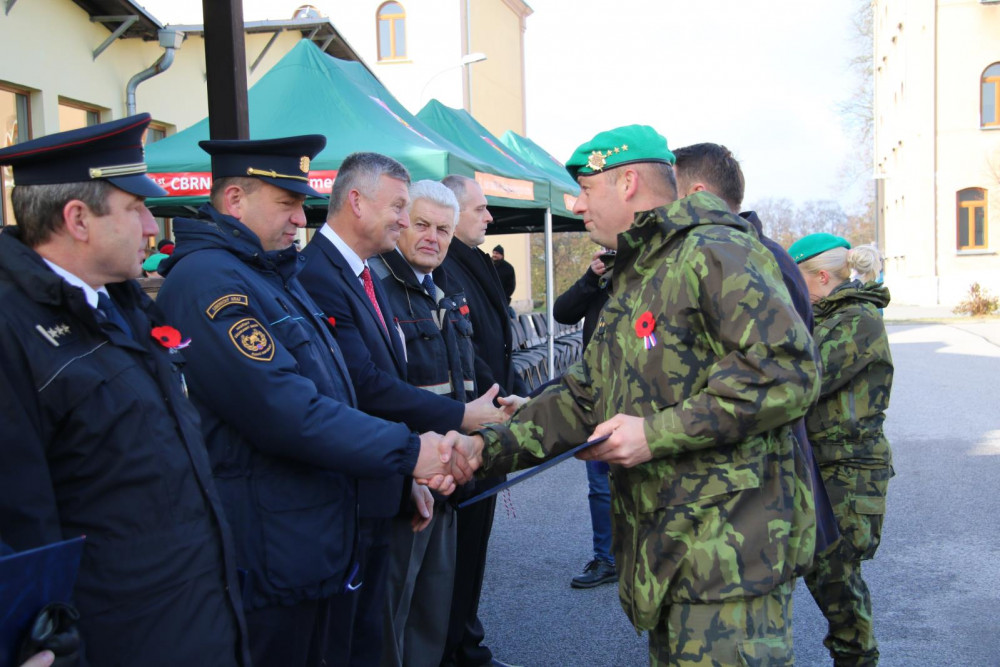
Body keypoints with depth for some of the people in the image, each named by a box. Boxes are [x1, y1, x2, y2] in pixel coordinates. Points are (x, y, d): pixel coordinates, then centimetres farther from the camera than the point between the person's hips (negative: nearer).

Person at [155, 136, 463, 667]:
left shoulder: (273, 275, 14)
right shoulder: (208, 281, -19)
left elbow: (328, 396, 18)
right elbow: (286, 413, -26)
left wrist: (410, 455, 6)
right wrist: (407, 451, -19)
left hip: (312, 542, 10)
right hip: (267, 560, -10)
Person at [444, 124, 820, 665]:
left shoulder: (716, 255, -12)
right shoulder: (630, 284, 20)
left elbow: (786, 372, -23)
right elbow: (581, 400, 16)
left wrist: (657, 434, -20)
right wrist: (489, 447, 2)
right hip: (660, 552, 9)